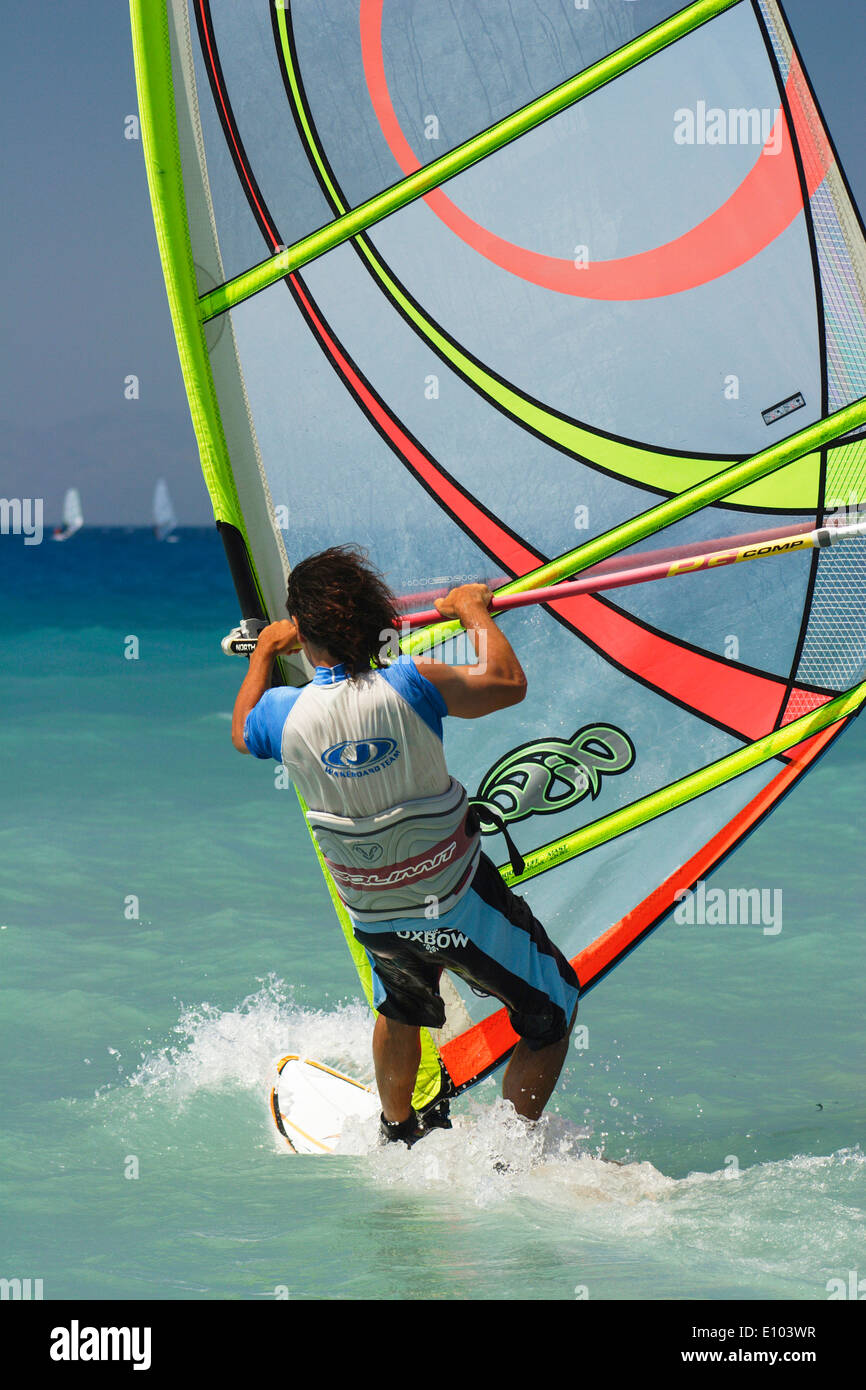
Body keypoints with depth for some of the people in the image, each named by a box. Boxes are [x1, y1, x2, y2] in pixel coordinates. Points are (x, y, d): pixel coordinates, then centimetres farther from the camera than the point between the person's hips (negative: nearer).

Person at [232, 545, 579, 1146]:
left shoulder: (283, 713, -12)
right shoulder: (408, 686, -23)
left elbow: (241, 733, 13)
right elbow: (509, 683, -11)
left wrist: (264, 650, 27)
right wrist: (473, 609, 3)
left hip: (375, 920, 4)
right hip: (461, 906, -4)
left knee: (402, 1005, 35)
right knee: (552, 1010, 16)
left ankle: (398, 1133, 49)